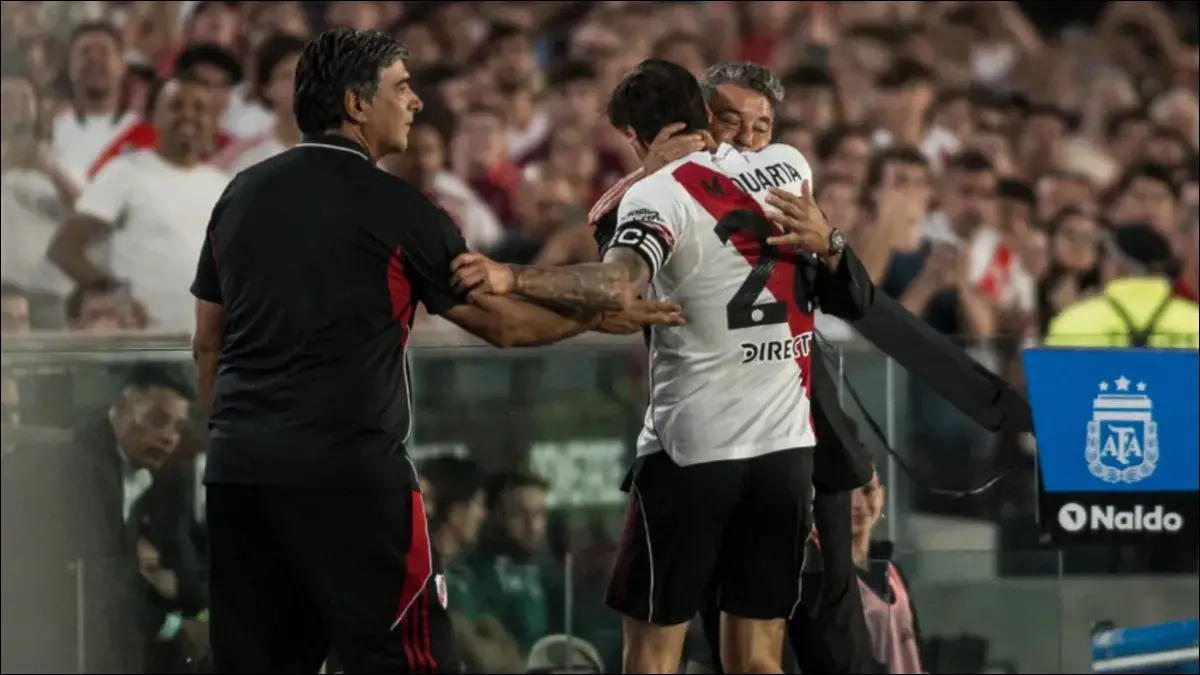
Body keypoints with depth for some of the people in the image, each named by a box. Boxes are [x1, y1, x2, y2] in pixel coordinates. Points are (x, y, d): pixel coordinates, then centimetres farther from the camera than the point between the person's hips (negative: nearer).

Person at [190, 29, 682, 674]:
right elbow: (500, 322, 6)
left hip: (236, 469, 6)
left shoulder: (241, 194, 12)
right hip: (348, 469, -6)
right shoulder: (394, 208, -4)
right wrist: (603, 315, 19)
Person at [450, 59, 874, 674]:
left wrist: (510, 278, -38)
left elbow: (617, 288, -31)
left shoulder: (658, 195, -11)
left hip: (692, 446, -5)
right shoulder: (790, 167, 8)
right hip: (786, 442, 5)